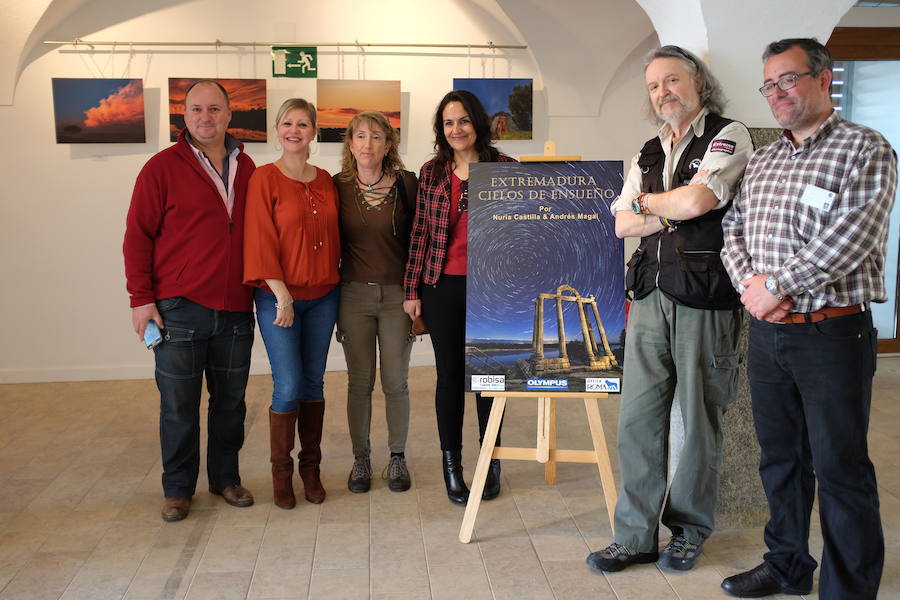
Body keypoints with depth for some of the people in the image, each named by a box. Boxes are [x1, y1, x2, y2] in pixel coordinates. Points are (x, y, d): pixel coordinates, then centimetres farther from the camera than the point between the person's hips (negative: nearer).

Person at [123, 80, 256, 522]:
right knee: (179, 405, 6)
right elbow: (137, 236, -4)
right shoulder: (162, 168, -3)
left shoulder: (245, 168, 9)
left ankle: (225, 478, 29)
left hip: (235, 309, 4)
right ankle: (178, 489, 22)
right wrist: (141, 298, -8)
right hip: (179, 309, -3)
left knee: (231, 401, 12)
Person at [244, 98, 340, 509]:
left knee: (313, 383, 11)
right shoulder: (264, 179, -6)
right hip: (279, 298, -4)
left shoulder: (325, 181, 8)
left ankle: (310, 468, 24)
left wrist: (334, 280, 6)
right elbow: (260, 242, -11)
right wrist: (282, 296, -15)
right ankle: (281, 471, 14)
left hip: (323, 297, 4)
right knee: (288, 387, -5)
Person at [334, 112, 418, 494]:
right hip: (353, 294, 1)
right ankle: (360, 459, 23)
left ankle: (397, 458, 23)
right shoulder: (338, 186, 1)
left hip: (397, 294, -1)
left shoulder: (406, 184, -2)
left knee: (395, 383, 6)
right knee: (359, 383, 8)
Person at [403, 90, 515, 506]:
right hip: (443, 287, 1)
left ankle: (491, 461, 25)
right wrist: (412, 290, 3)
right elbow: (420, 233, 6)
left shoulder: (504, 168, 1)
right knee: (450, 375, 8)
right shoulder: (432, 173, 6)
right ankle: (452, 466, 22)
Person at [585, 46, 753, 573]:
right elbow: (622, 224, 10)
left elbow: (696, 200, -15)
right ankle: (636, 536, 14)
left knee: (700, 419, 5)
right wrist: (671, 213, -4)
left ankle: (689, 530, 22)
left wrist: (646, 201, 2)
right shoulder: (649, 154, 19)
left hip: (706, 298, -5)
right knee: (638, 416, 3)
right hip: (650, 296, 5)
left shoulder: (728, 135, 0)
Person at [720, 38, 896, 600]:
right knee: (780, 457, 16)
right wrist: (749, 284, -6)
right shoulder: (763, 160, 15)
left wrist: (776, 286, -16)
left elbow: (850, 238, -18)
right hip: (766, 332, 7)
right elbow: (734, 230, 13)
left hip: (832, 335, -6)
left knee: (841, 470, 2)